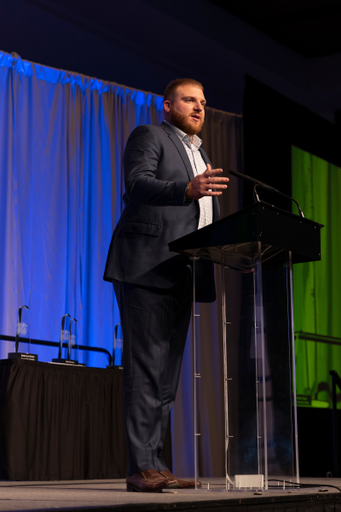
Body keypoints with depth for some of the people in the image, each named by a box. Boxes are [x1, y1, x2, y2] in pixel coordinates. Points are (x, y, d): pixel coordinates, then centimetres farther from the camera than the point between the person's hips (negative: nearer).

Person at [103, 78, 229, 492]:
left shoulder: (200, 154, 29)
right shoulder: (149, 136, 5)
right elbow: (138, 184, -13)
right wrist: (187, 190, -29)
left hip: (183, 275, 8)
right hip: (148, 268, -8)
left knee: (167, 373, 6)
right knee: (145, 368, -12)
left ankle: (156, 465, 9)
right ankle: (141, 468, -13)